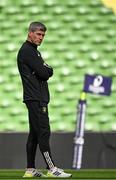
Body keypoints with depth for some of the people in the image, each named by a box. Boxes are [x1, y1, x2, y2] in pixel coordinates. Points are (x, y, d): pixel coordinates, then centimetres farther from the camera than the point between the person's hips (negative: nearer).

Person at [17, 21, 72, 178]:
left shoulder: (33, 51, 22)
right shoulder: (27, 50, -11)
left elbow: (45, 74, 21)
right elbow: (44, 73, -15)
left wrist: (46, 71, 1)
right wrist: (49, 70, 4)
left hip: (38, 99, 11)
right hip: (36, 99, -11)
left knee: (34, 134, 9)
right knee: (43, 132, -12)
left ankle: (30, 170, 10)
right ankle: (51, 169, -15)